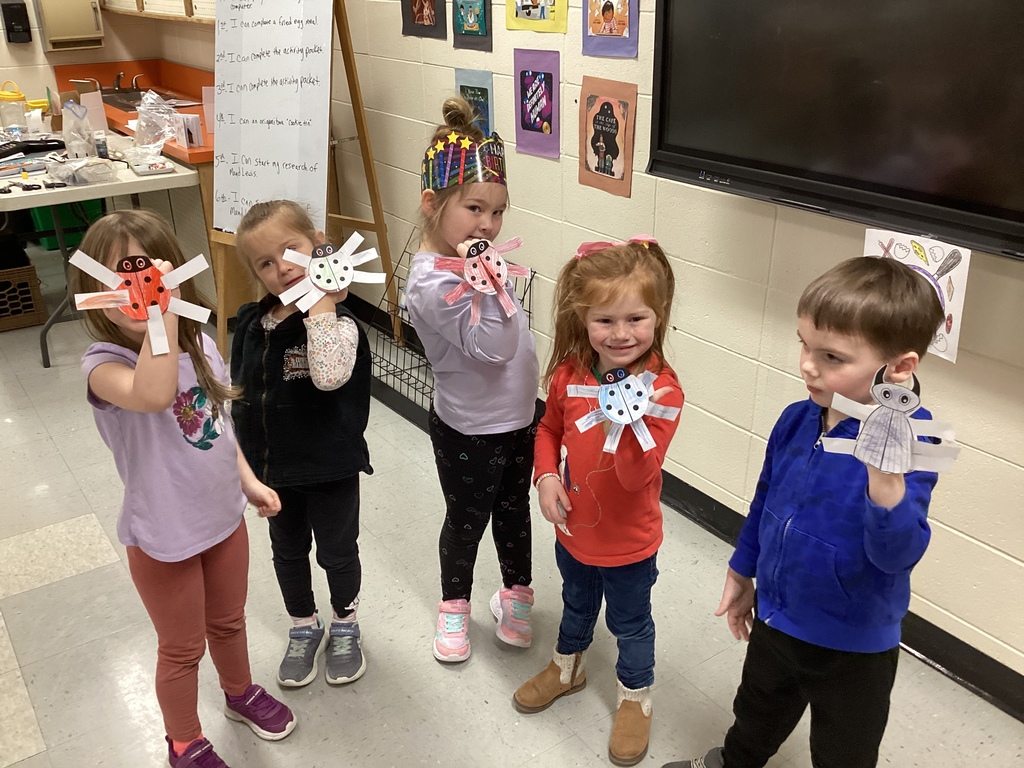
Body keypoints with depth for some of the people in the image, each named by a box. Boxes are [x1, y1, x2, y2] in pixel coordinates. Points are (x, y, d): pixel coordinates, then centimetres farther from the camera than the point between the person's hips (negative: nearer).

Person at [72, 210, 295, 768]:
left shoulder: (199, 345, -5)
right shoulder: (104, 364, -25)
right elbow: (153, 395, -49)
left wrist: (247, 479, 9)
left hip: (224, 516, 5)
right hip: (164, 536, -5)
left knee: (228, 621, 27)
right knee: (182, 648, 16)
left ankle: (240, 692, 56)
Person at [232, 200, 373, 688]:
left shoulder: (336, 322, -21)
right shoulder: (250, 324, -4)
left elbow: (330, 375, -43)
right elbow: (236, 394, 8)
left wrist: (321, 306, -38)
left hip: (331, 468, -5)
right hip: (272, 466, 5)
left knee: (337, 552, 16)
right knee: (287, 552, 22)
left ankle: (345, 625, 43)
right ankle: (304, 629, 46)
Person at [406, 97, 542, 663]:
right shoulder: (432, 282, -28)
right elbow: (493, 347, -32)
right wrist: (486, 286, -38)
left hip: (519, 415, 7)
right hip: (469, 431, -7)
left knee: (514, 510, 24)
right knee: (467, 522, 16)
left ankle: (516, 591, 48)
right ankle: (455, 605, 42)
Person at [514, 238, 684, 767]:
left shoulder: (660, 388, -26)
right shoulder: (570, 373, -13)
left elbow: (637, 476, -31)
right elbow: (550, 429, 6)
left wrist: (627, 425, -49)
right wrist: (545, 476, -11)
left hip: (628, 543, -4)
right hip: (574, 529, 4)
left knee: (629, 622, 20)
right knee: (577, 604, 30)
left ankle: (635, 697, 45)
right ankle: (567, 668, 57)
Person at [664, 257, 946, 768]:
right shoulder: (796, 421, -10)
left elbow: (898, 554, -36)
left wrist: (884, 477, -53)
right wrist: (741, 572, 16)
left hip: (854, 648, -5)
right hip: (775, 616, 6)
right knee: (757, 714, 33)